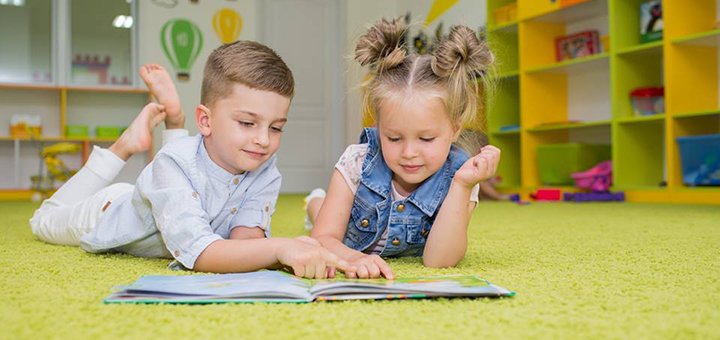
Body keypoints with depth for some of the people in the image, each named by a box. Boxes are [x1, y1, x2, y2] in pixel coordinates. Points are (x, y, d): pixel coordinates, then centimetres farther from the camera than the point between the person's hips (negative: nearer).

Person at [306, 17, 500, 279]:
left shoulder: (458, 178, -37)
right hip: (351, 248, -1)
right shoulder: (356, 163, -37)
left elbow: (438, 261, -43)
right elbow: (323, 238, -37)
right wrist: (352, 258, -62)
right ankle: (316, 203, 51)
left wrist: (463, 187, -52)